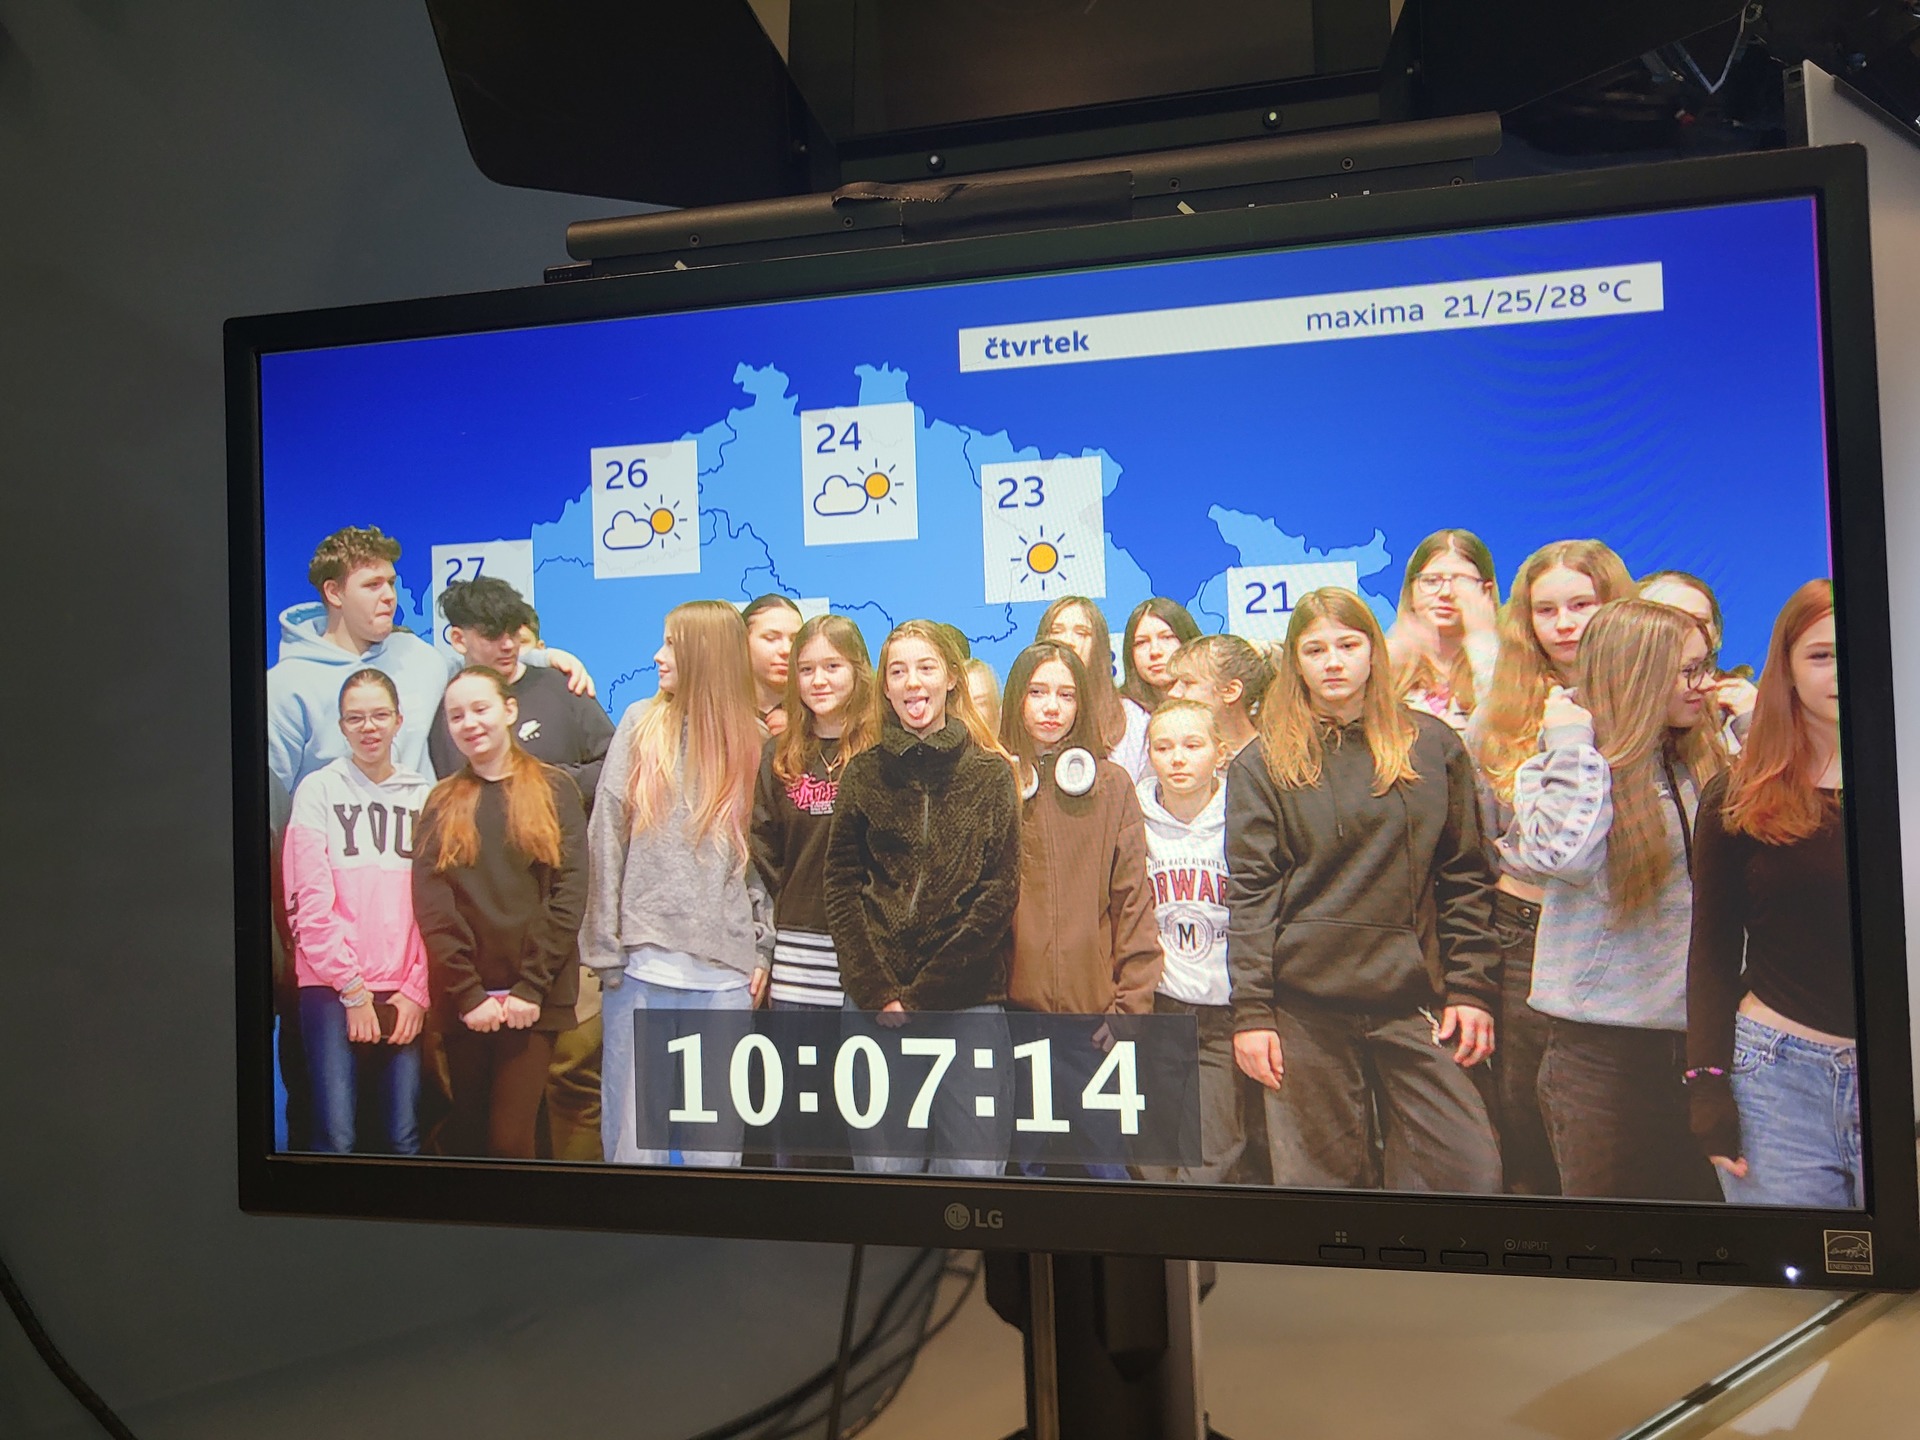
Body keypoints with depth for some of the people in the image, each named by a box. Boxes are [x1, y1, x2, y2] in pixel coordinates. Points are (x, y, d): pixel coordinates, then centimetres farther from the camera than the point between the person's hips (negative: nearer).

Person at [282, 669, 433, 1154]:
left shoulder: (423, 796, 12)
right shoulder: (318, 791, 4)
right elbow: (310, 903, -2)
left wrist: (417, 990, -2)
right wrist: (352, 988, -7)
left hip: (405, 991, 2)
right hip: (331, 987, -2)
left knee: (405, 1138, -1)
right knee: (336, 1138, -8)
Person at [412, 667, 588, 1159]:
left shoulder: (554, 792, 6)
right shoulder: (442, 804, 11)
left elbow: (569, 894, -3)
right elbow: (431, 905, 1)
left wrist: (531, 987, -11)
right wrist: (468, 995, -10)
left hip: (534, 997, -2)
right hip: (463, 1002, 2)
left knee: (510, 1140, -9)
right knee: (467, 1137, 7)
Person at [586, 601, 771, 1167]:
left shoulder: (752, 741, 7)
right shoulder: (642, 723, 6)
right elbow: (607, 838, 2)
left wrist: (762, 950, 3)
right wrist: (604, 947, -3)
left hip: (727, 971, 0)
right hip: (643, 961, 0)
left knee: (717, 1137, 4)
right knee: (631, 1130, 2)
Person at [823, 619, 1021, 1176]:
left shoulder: (990, 773, 4)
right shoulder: (864, 773, 9)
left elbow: (998, 894, -1)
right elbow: (842, 888, 5)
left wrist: (919, 994, -7)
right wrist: (879, 994, -7)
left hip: (970, 1002, -1)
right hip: (875, 1001, 1)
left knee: (971, 1168, -2)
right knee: (884, 1166, 4)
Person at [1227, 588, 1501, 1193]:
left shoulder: (1434, 748, 8)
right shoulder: (1263, 765, 4)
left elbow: (1465, 877, 9)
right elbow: (1249, 895, 0)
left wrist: (1471, 988, 1)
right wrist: (1250, 1011, -6)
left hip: (1413, 997, 1)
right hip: (1304, 1002, -1)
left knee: (1468, 1173, -4)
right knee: (1322, 1179, 5)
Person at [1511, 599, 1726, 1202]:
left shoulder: (1703, 765, 11)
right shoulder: (1570, 768, -7)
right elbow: (1561, 855, -26)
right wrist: (1573, 745, -17)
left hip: (1695, 1033, 6)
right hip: (1603, 1045, -5)